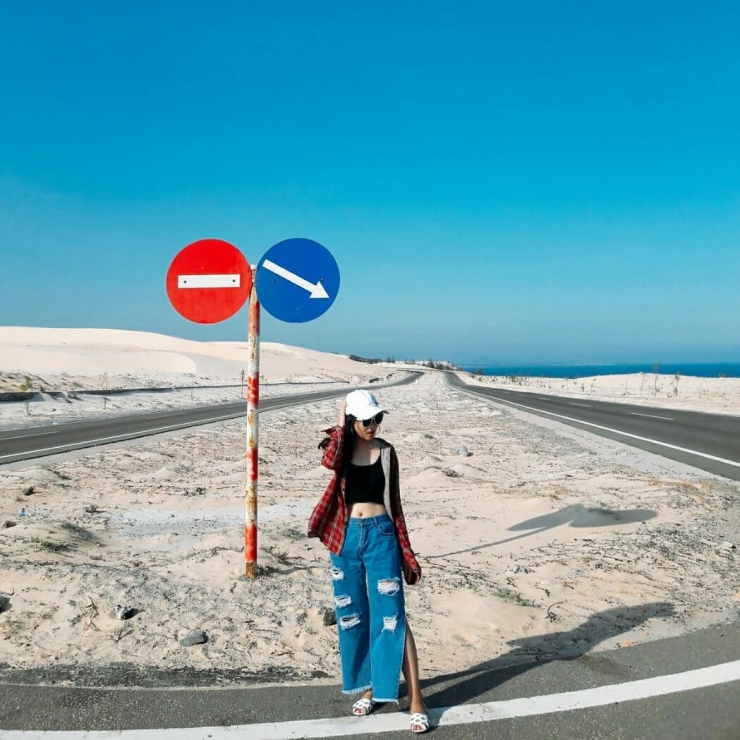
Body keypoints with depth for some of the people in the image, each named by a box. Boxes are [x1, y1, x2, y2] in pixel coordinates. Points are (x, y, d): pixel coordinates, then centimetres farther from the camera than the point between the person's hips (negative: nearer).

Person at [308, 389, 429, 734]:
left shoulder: (386, 452, 1)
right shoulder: (339, 446, 0)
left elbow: (394, 503, 5)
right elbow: (329, 462, -26)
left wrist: (407, 553, 4)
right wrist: (340, 424, -13)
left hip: (380, 535, -1)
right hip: (345, 538, 2)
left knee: (392, 616, -4)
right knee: (352, 615, 11)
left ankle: (415, 700, 1)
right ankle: (368, 687, 29)